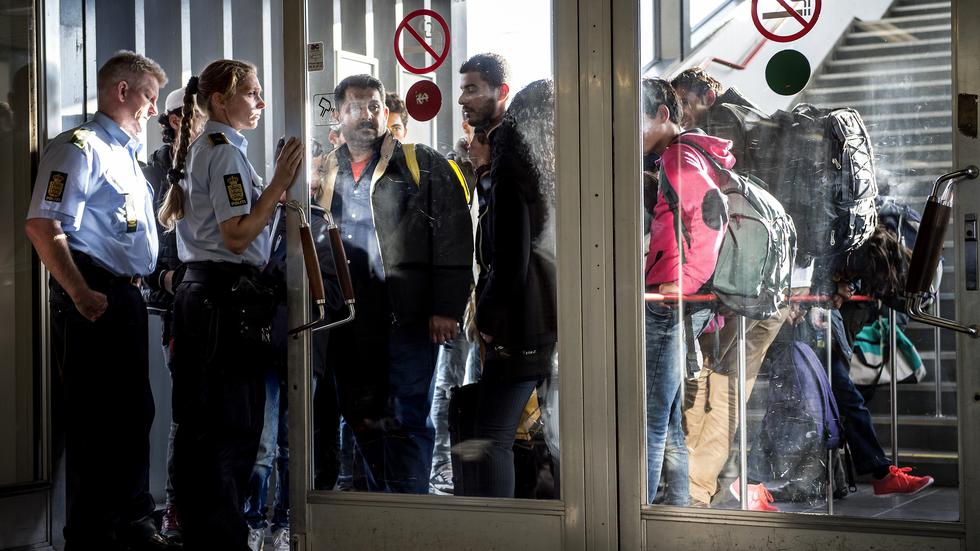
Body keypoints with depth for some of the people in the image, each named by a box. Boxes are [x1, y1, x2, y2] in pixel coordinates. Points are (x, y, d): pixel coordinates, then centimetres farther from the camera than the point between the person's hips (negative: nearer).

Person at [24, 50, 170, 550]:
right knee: (95, 418, -5)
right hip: (95, 297, -10)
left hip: (127, 297, 10)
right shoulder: (80, 147, -9)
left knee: (134, 414, 15)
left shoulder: (124, 154, 22)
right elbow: (42, 227, -20)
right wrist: (81, 295, -24)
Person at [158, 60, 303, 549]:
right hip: (228, 296, -10)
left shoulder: (198, 150, 19)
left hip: (196, 291, 10)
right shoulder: (227, 152, -11)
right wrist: (280, 182, -17)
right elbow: (237, 236, -18)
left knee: (200, 425, 12)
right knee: (232, 428, -6)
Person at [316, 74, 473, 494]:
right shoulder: (324, 173, 15)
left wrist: (446, 309, -11)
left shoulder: (424, 167, 2)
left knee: (406, 419, -3)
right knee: (363, 420, 10)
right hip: (348, 321, 5)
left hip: (408, 317, -4)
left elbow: (454, 240, -3)